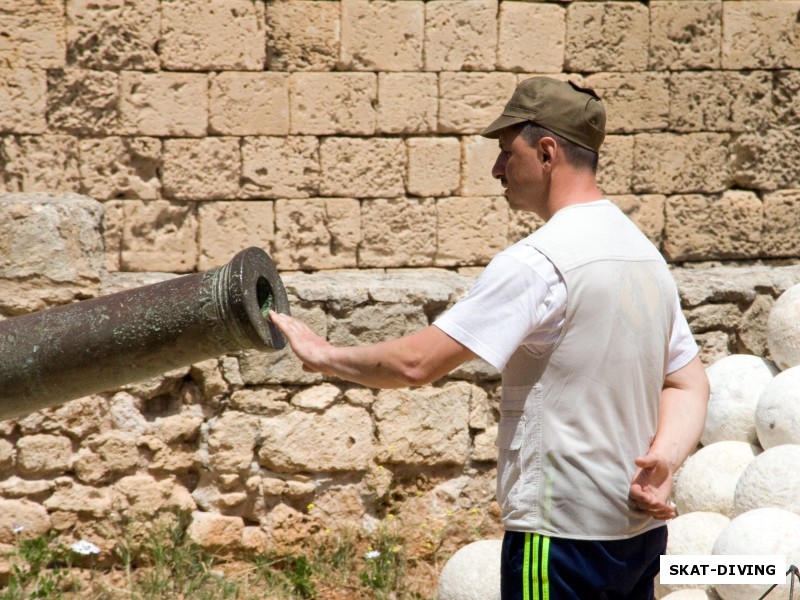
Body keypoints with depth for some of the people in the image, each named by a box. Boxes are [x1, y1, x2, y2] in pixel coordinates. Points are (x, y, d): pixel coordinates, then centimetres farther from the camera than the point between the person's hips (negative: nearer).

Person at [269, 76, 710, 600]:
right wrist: (663, 461, -4)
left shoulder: (537, 262, -17)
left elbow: (415, 363, -18)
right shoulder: (647, 253, 11)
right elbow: (690, 384, 12)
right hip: (641, 529, 9)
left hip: (563, 532, -9)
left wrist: (325, 356, -2)